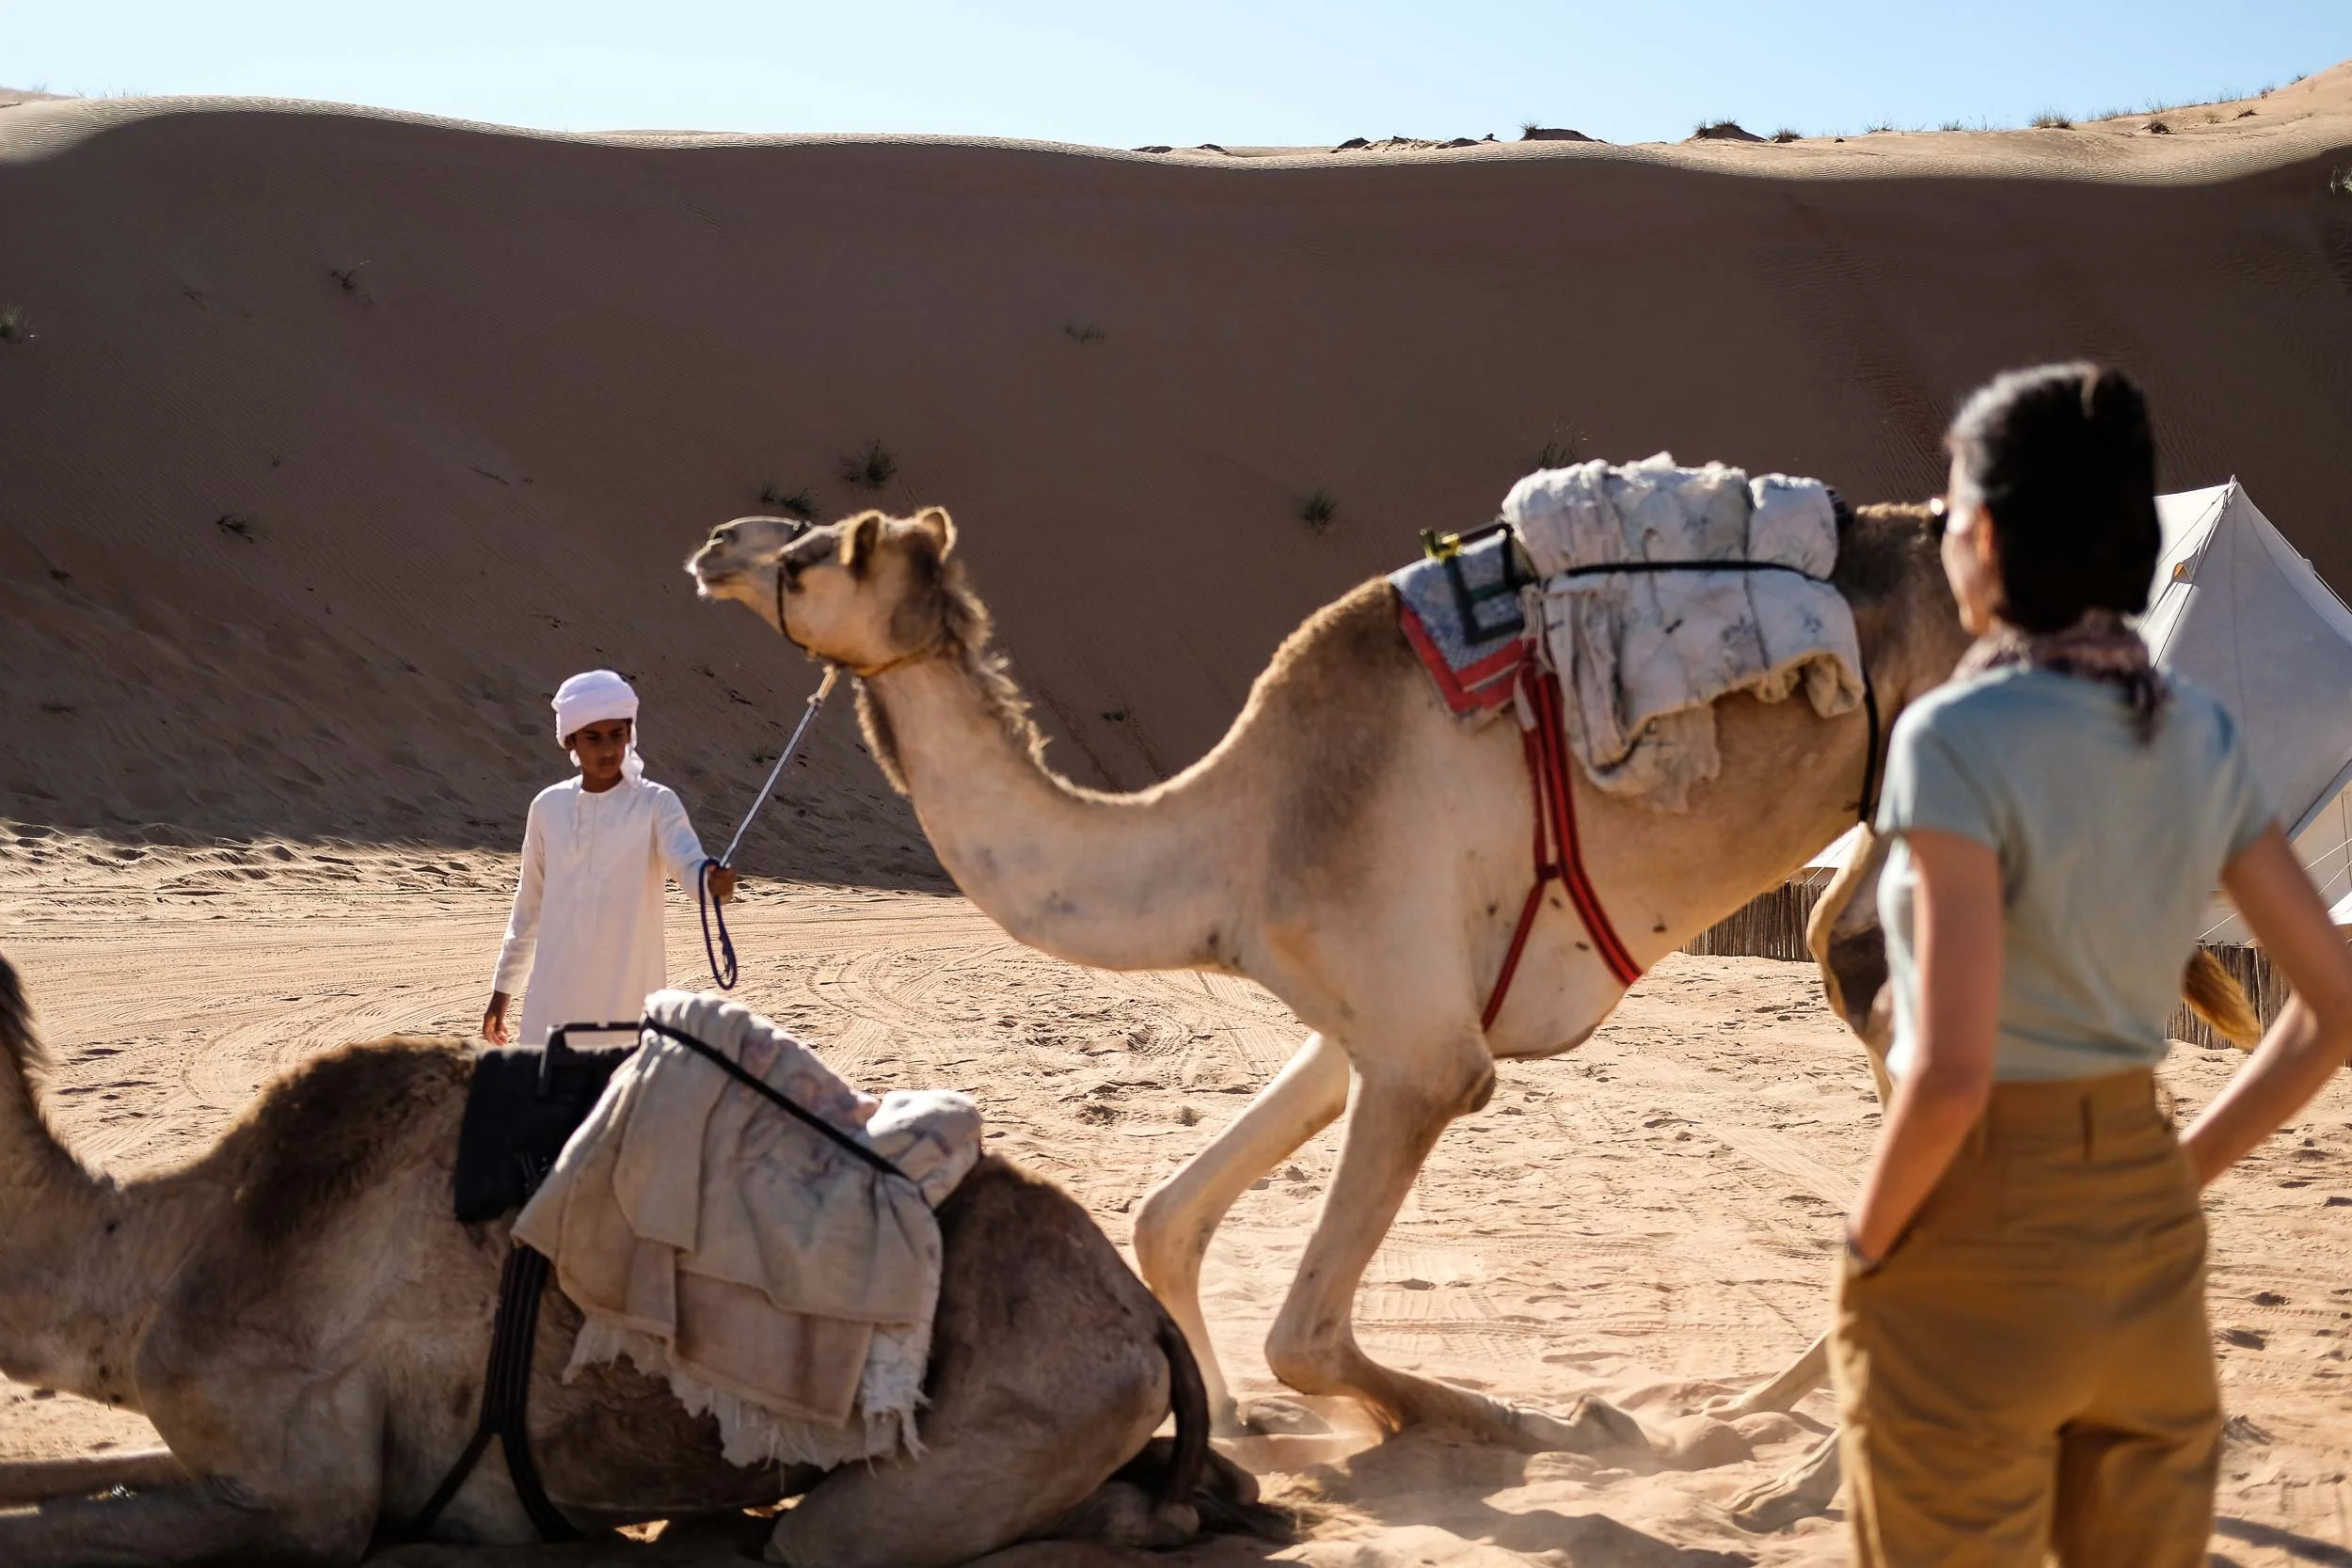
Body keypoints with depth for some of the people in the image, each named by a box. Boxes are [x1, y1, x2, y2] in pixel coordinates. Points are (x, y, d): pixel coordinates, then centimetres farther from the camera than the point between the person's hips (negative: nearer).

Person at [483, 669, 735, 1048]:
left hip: (628, 1002, -3)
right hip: (554, 1005, 3)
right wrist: (503, 988, 17)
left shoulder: (654, 804, -4)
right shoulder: (549, 806, 6)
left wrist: (711, 880, -46)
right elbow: (529, 906, 15)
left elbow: (687, 862, -22)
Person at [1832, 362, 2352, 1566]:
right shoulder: (2198, 736, 2)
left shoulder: (1958, 738, -18)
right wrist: (2181, 1172, 11)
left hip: (1978, 1259, -6)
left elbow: (1951, 1074, -24)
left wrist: (1868, 1242, -8)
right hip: (2152, 1247, 6)